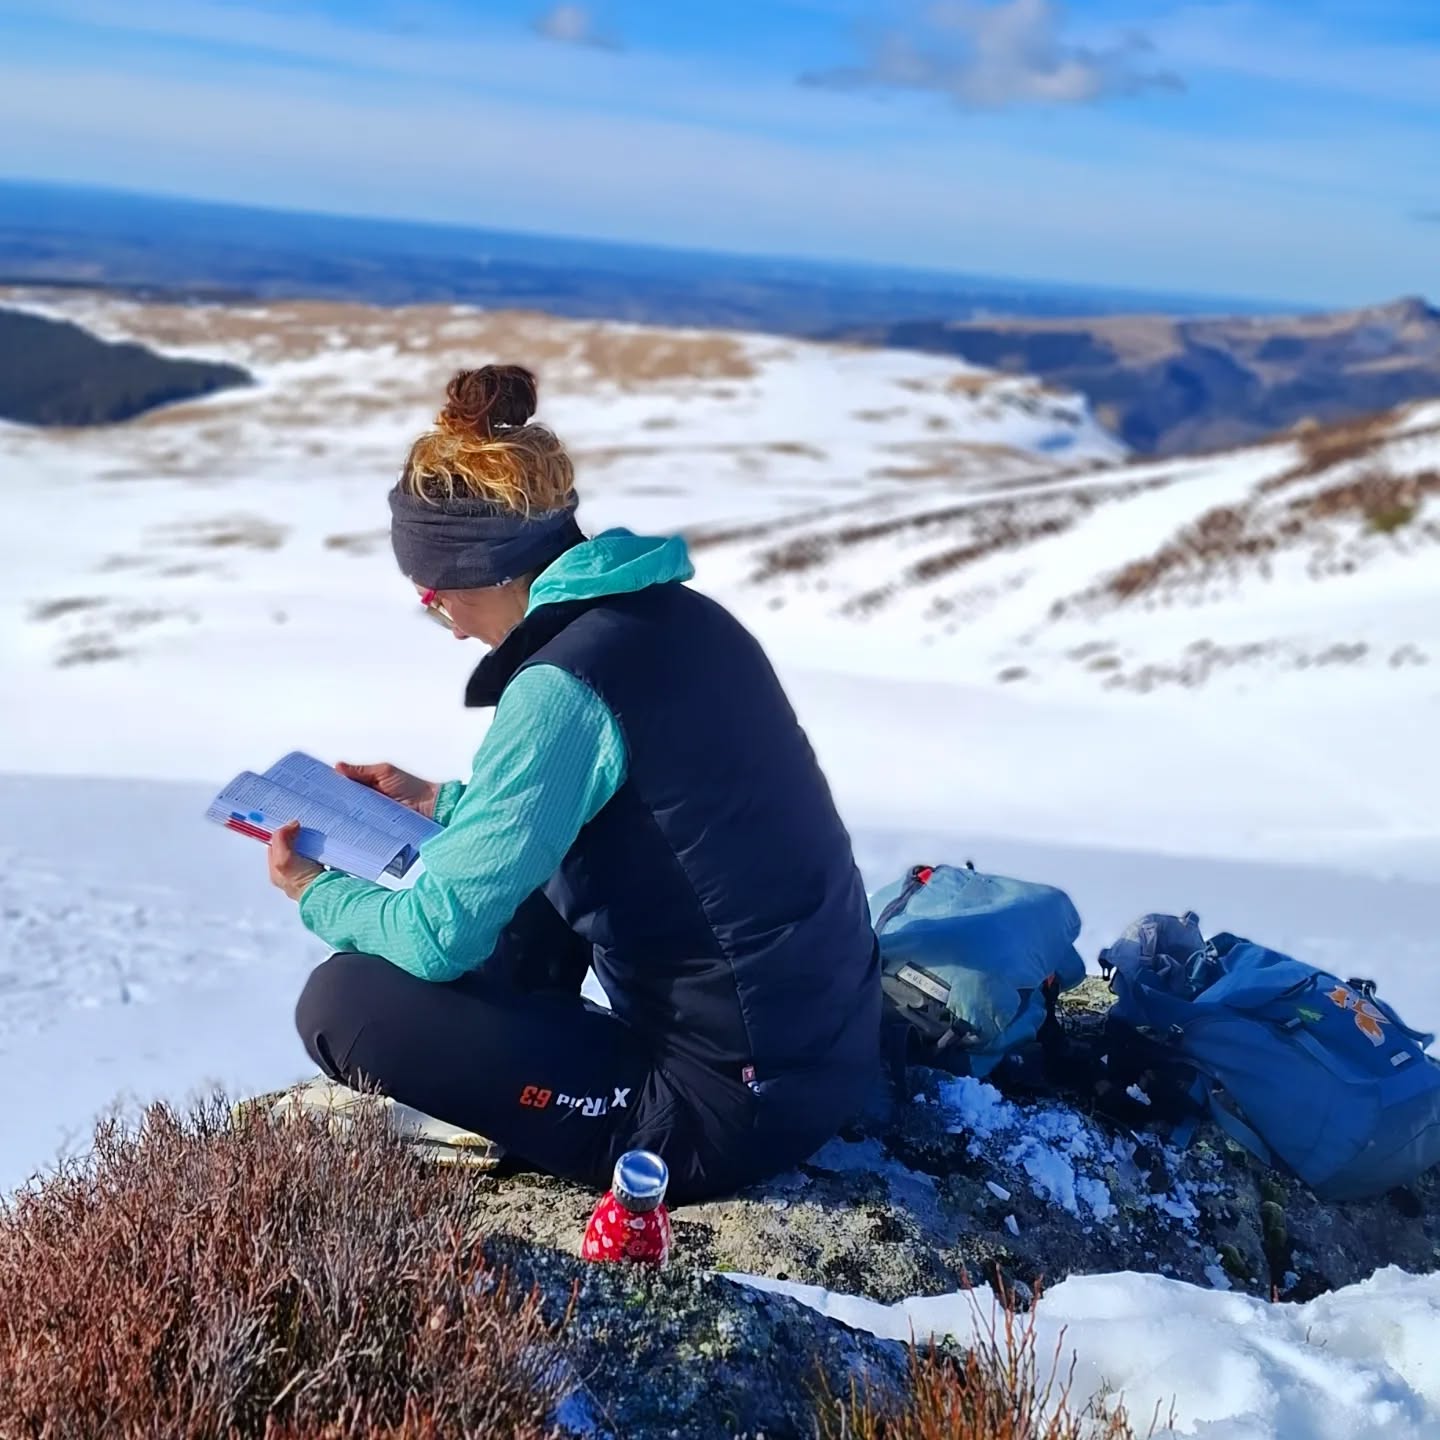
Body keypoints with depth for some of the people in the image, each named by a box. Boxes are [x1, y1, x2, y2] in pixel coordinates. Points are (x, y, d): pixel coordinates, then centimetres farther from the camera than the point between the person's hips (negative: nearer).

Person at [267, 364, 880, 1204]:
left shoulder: (563, 685, -21)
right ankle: (514, 1073, 22)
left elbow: (439, 937, -17)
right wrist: (442, 805, 25)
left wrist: (317, 893, 3)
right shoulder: (679, 617, 5)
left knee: (346, 1001, -9)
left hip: (741, 1111, -9)